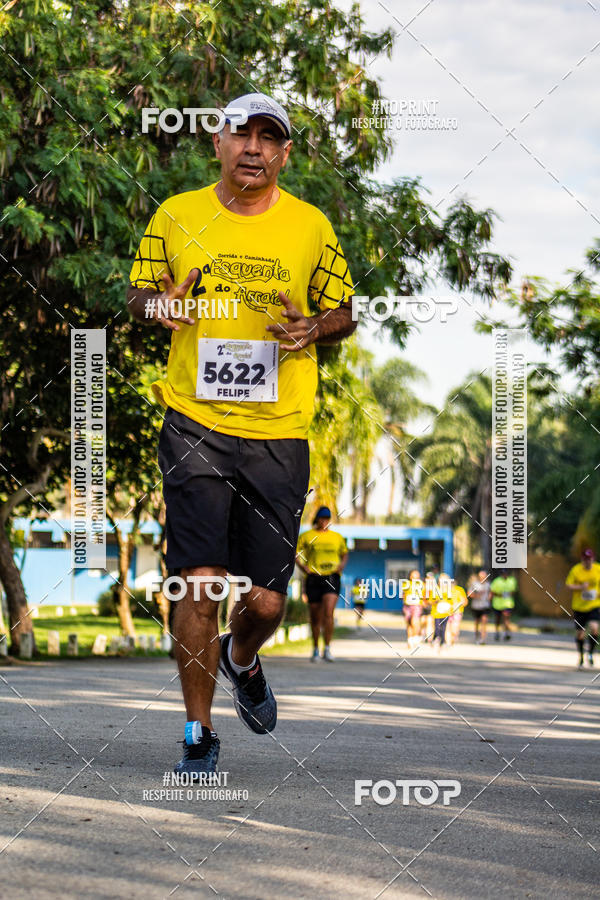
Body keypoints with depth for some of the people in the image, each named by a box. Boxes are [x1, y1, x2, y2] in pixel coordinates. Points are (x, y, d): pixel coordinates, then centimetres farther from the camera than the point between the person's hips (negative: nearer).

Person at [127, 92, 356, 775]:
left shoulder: (311, 227, 4)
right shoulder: (175, 217, 4)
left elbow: (343, 313, 15)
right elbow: (138, 292, 16)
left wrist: (313, 328, -8)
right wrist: (157, 302, -7)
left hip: (278, 435, 1)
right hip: (194, 424, -1)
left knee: (266, 601, 3)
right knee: (200, 584, -11)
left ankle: (241, 659, 40)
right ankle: (198, 733, 6)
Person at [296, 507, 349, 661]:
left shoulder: (337, 537, 13)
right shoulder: (307, 536, 7)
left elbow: (344, 553, 27)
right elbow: (295, 554, 6)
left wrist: (342, 564, 7)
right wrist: (302, 567, -10)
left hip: (332, 577, 0)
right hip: (313, 578, 0)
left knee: (328, 612, -18)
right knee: (315, 616, 6)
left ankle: (327, 649, -16)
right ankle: (315, 649, 21)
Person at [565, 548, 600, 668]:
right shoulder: (575, 570, -6)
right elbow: (568, 586, -4)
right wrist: (580, 587, -20)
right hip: (579, 606, 0)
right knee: (580, 633, 5)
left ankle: (590, 653, 3)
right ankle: (581, 656, 28)